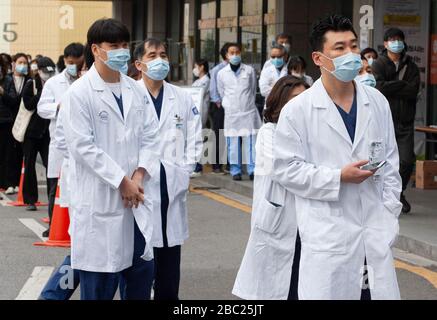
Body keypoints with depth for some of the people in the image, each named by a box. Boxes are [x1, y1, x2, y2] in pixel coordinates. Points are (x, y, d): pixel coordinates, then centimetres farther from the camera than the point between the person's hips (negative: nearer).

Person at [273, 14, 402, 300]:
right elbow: (286, 169, -6)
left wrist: (389, 214, 7)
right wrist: (339, 177, -14)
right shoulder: (298, 110, -6)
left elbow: (390, 162, 13)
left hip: (375, 233, 4)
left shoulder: (378, 102, 7)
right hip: (327, 234, -4)